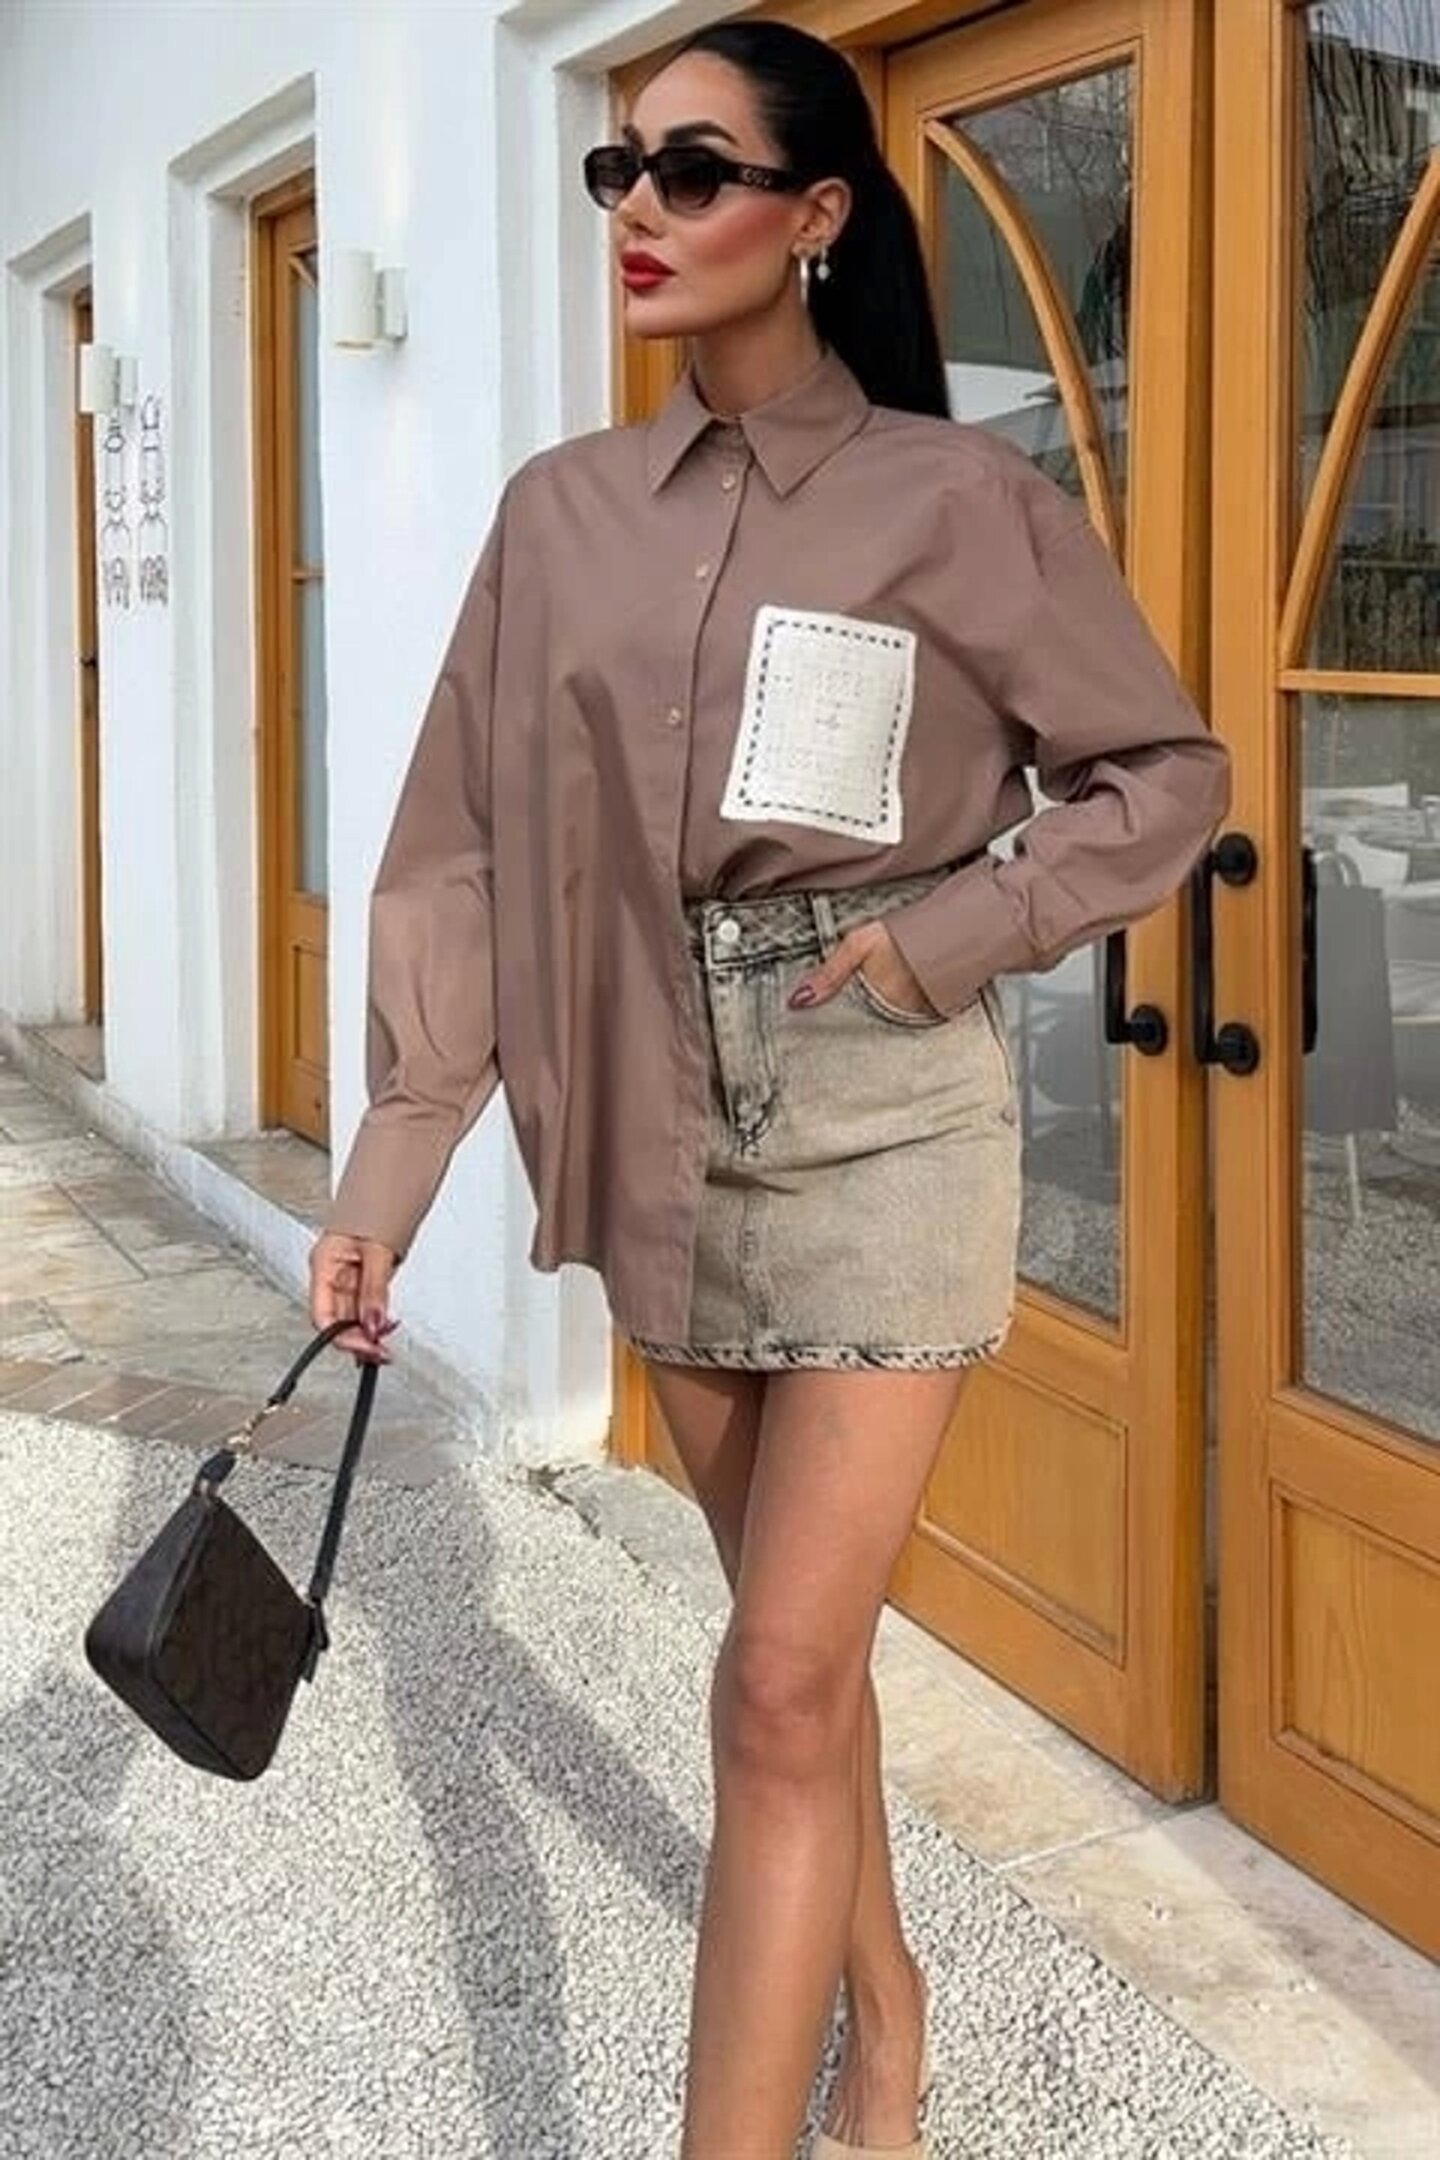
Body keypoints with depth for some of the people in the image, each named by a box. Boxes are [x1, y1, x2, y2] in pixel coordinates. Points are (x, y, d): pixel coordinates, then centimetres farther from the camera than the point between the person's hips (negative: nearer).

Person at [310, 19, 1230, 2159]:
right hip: (667, 1128, 5)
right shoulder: (563, 514, 4)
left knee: (783, 1681, -7)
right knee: (800, 1632, 18)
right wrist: (384, 1175, -2)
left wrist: (959, 934, -13)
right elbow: (465, 855, 2)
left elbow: (1168, 771, 1)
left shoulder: (953, 499, -7)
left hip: (884, 1123, -4)